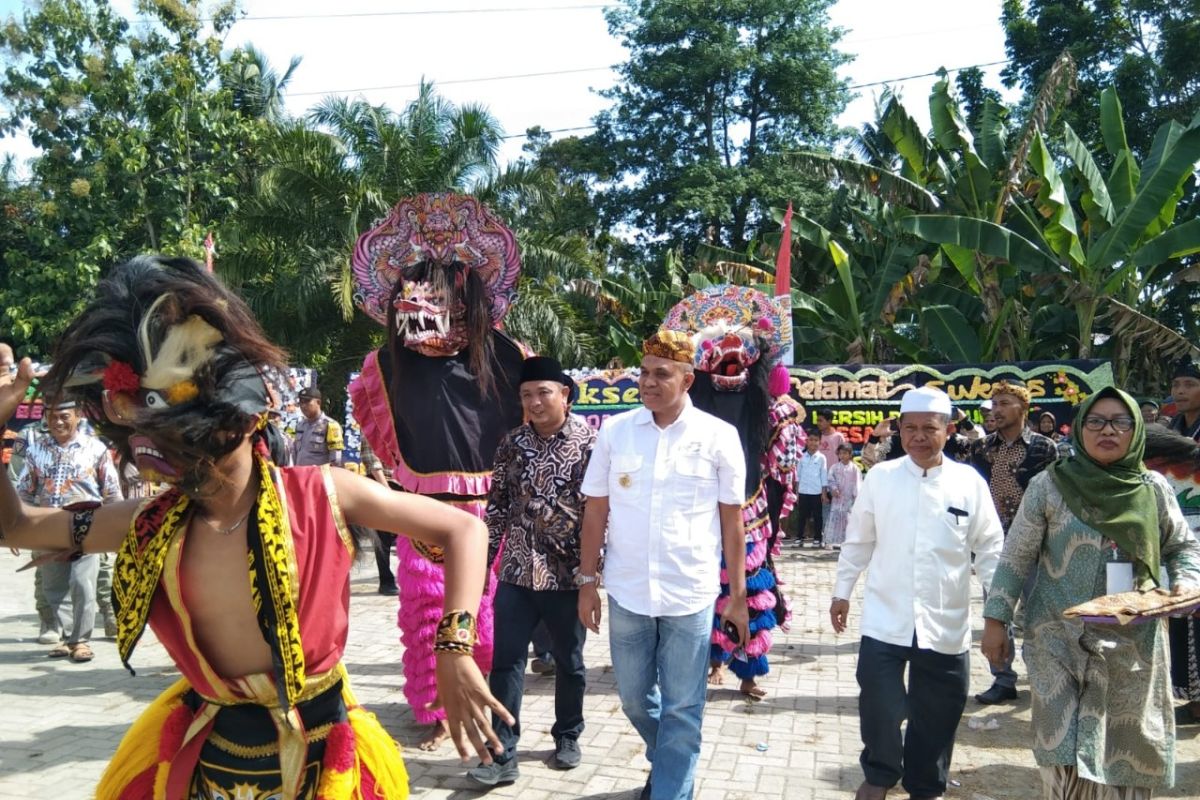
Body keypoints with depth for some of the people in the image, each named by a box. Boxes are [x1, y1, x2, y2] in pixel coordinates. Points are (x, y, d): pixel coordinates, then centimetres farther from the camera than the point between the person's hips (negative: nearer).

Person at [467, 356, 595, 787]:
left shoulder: (589, 441, -6)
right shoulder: (512, 444, 4)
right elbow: (497, 505, 9)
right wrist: (483, 558, 7)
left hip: (567, 574, -2)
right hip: (516, 572, 3)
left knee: (569, 661, 13)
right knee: (505, 662, 2)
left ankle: (567, 736, 33)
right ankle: (502, 754, 11)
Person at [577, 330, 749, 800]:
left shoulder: (719, 437, -6)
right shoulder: (614, 432, -1)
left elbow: (732, 522, -1)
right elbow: (595, 512, 5)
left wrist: (738, 596, 0)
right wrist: (587, 582, 5)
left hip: (691, 595, -2)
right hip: (627, 592, 3)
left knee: (682, 710, 7)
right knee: (634, 699, 19)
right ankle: (668, 762, 46)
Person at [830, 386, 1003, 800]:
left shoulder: (969, 482, -3)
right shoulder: (880, 476, -1)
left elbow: (990, 546, 4)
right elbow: (858, 540, 7)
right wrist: (842, 591, 10)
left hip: (946, 622, 1)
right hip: (885, 617, 0)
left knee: (937, 713, 13)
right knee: (879, 704, 0)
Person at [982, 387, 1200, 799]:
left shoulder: (1153, 488, 1)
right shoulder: (1049, 486, -6)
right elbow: (1016, 556, -2)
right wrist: (995, 619, -4)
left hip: (1133, 646, 3)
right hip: (1062, 643, -2)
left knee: (1129, 748, 11)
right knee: (1067, 750, -2)